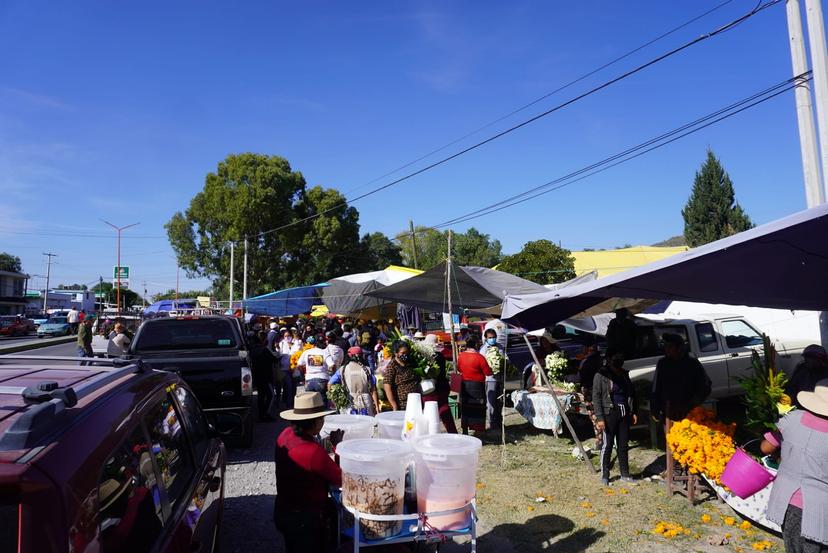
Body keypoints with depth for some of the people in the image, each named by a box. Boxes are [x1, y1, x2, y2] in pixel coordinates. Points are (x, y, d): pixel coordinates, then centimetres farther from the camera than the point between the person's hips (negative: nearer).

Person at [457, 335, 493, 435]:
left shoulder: (460, 356, -2)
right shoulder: (479, 357, -18)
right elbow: (488, 373, -13)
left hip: (464, 386, 5)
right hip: (477, 386, -5)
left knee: (465, 409, 14)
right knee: (478, 410, 5)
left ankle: (465, 432, 21)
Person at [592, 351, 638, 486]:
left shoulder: (624, 374, 8)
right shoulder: (601, 376, -9)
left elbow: (631, 393, 16)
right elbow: (596, 398, -10)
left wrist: (633, 412, 9)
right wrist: (599, 418, -16)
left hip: (624, 413, 5)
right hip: (609, 413, -5)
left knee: (623, 444, 12)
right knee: (607, 445, 1)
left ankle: (625, 474, 23)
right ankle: (604, 475, 12)